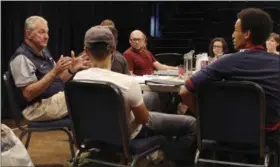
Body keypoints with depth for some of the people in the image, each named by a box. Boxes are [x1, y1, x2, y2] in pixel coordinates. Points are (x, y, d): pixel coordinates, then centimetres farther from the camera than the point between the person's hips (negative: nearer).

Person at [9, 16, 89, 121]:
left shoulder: (43, 51, 14)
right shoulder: (22, 57, -15)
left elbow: (57, 80, 16)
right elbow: (28, 94, -24)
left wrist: (71, 69, -5)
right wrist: (54, 72, -30)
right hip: (38, 107, -9)